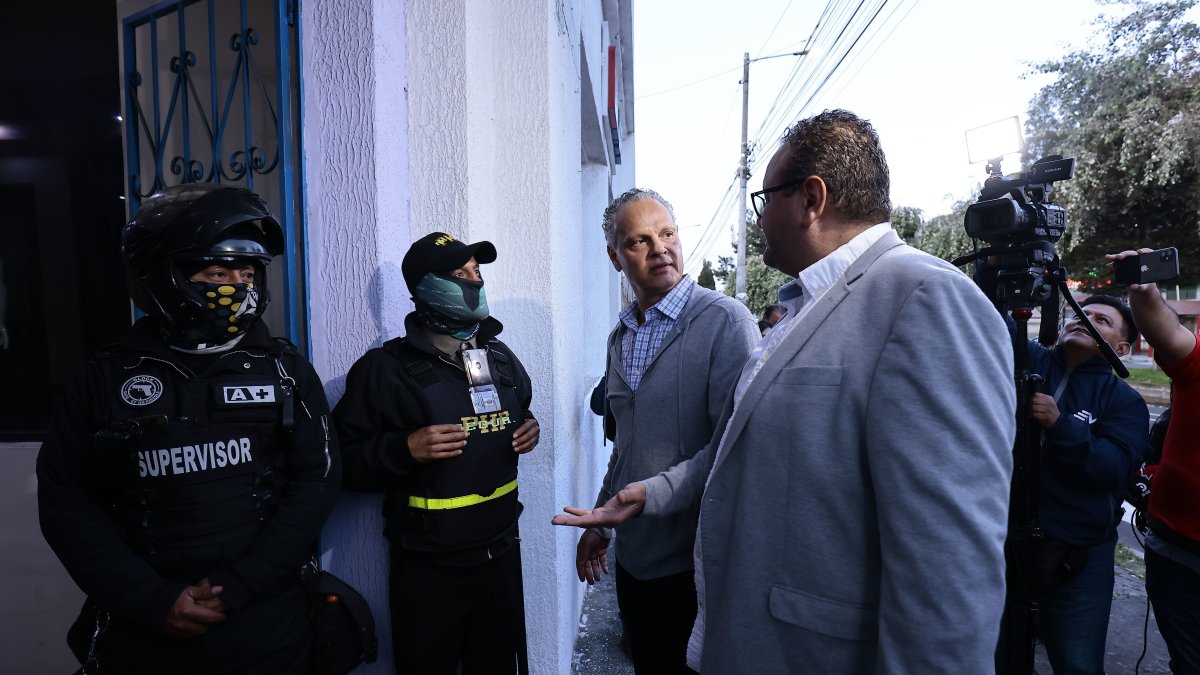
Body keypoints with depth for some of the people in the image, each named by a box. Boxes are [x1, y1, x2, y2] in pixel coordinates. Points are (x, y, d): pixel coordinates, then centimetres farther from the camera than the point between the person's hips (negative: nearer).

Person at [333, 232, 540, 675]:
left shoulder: (500, 357, 5)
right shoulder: (386, 368, -13)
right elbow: (344, 461, -11)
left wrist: (530, 428, 1)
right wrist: (405, 450, -26)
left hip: (501, 554, 5)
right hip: (427, 569, -5)